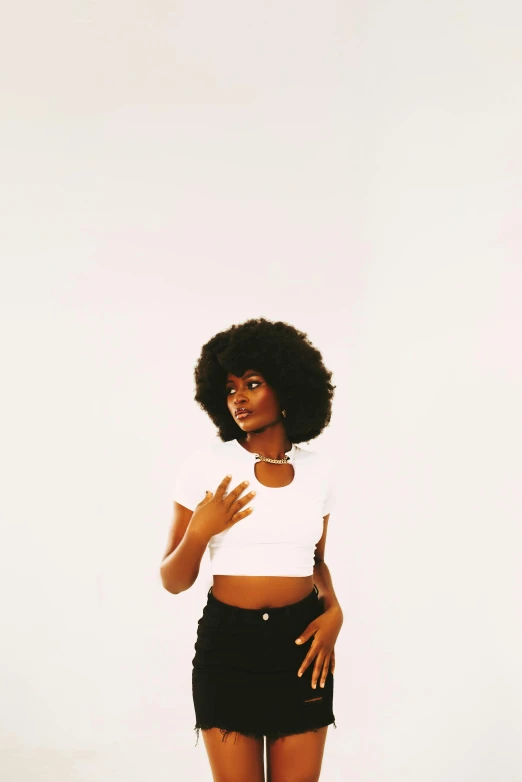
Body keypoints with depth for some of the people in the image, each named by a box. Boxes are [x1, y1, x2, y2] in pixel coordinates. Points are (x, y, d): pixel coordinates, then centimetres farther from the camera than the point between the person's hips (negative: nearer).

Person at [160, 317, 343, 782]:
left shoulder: (318, 468, 3)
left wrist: (333, 610, -1)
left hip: (300, 642, 2)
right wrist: (200, 532, -21)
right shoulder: (207, 461, -6)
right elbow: (174, 582, -3)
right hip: (227, 642, -2)